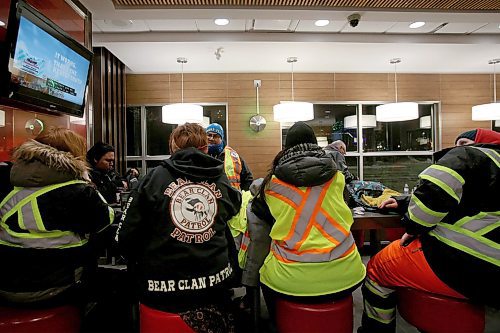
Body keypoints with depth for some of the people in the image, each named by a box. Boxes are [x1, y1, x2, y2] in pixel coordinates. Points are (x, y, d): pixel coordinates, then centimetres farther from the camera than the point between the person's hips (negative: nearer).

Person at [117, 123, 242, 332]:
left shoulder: (154, 177, -7)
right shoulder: (222, 181, -1)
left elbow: (126, 236, -5)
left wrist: (144, 262, 12)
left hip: (163, 289, 0)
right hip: (215, 284, 1)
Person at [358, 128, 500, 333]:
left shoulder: (470, 155, -2)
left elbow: (434, 191, -23)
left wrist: (413, 227, -9)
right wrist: (402, 203, 18)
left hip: (461, 265, -9)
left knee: (377, 268, 4)